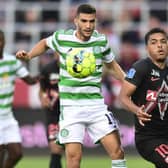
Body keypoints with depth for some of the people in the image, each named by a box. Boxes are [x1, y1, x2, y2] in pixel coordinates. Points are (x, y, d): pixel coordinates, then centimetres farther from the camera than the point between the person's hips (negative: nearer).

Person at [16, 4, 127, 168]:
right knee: (74, 155, -13)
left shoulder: (101, 40, 0)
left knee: (116, 150, -8)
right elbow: (45, 43, 20)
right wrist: (29, 55, 4)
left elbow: (111, 65, 18)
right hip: (70, 104, -2)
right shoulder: (61, 37, -4)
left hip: (95, 103, 2)